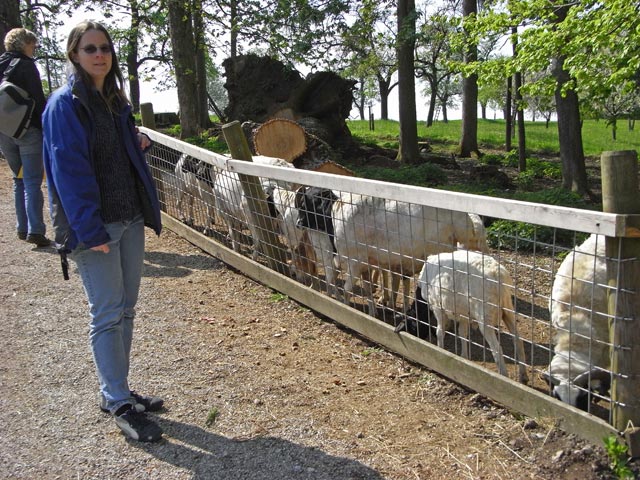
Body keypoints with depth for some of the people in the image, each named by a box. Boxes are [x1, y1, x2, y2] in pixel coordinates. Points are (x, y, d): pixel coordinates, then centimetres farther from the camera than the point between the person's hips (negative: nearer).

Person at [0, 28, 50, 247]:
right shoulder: (25, 65, -8)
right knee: (33, 182, -6)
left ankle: (22, 228, 17)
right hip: (28, 130, -7)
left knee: (19, 180, 16)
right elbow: (39, 100, -12)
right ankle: (35, 230, -11)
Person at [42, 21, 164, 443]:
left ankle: (118, 391, 26)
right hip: (95, 227, -8)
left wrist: (137, 144, 3)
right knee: (108, 314, -2)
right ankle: (119, 403, 10)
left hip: (130, 220, 8)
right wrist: (90, 230, -21)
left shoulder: (115, 100, 13)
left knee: (125, 309, 13)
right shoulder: (65, 103, -10)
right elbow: (69, 170, -17)